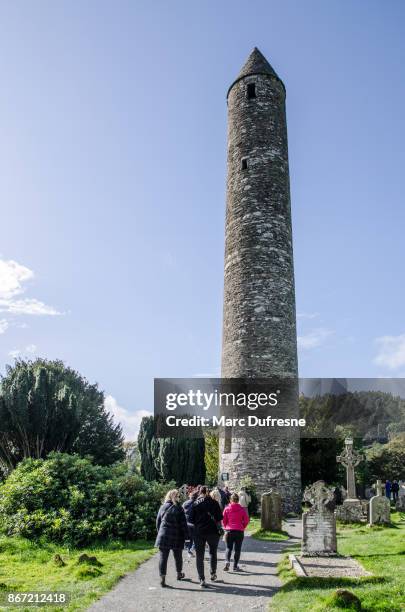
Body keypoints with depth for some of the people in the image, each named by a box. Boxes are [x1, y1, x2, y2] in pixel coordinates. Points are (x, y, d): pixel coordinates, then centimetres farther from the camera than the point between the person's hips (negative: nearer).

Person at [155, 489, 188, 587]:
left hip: (163, 536, 1)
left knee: (163, 557, 2)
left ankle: (162, 578, -6)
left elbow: (158, 522, 9)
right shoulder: (179, 509, -7)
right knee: (178, 556, 17)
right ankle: (179, 574, 33)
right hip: (176, 537, -1)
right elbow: (183, 524, -7)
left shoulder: (163, 507, 3)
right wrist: (185, 535, 1)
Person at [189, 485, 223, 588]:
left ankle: (202, 579, 3)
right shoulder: (214, 503, 0)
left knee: (199, 556, 7)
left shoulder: (195, 504, -1)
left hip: (199, 532, -1)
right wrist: (219, 528, 10)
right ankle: (213, 574, 27)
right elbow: (219, 518, -4)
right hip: (212, 532, 1)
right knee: (213, 553, 22)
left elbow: (191, 520, -2)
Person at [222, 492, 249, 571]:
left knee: (229, 548, 11)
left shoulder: (227, 509, -4)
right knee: (237, 549, 10)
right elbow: (246, 520, -2)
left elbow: (223, 520, 1)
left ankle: (227, 562, -11)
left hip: (229, 531, 0)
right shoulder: (242, 509, -4)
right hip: (239, 531, 0)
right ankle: (235, 566, 10)